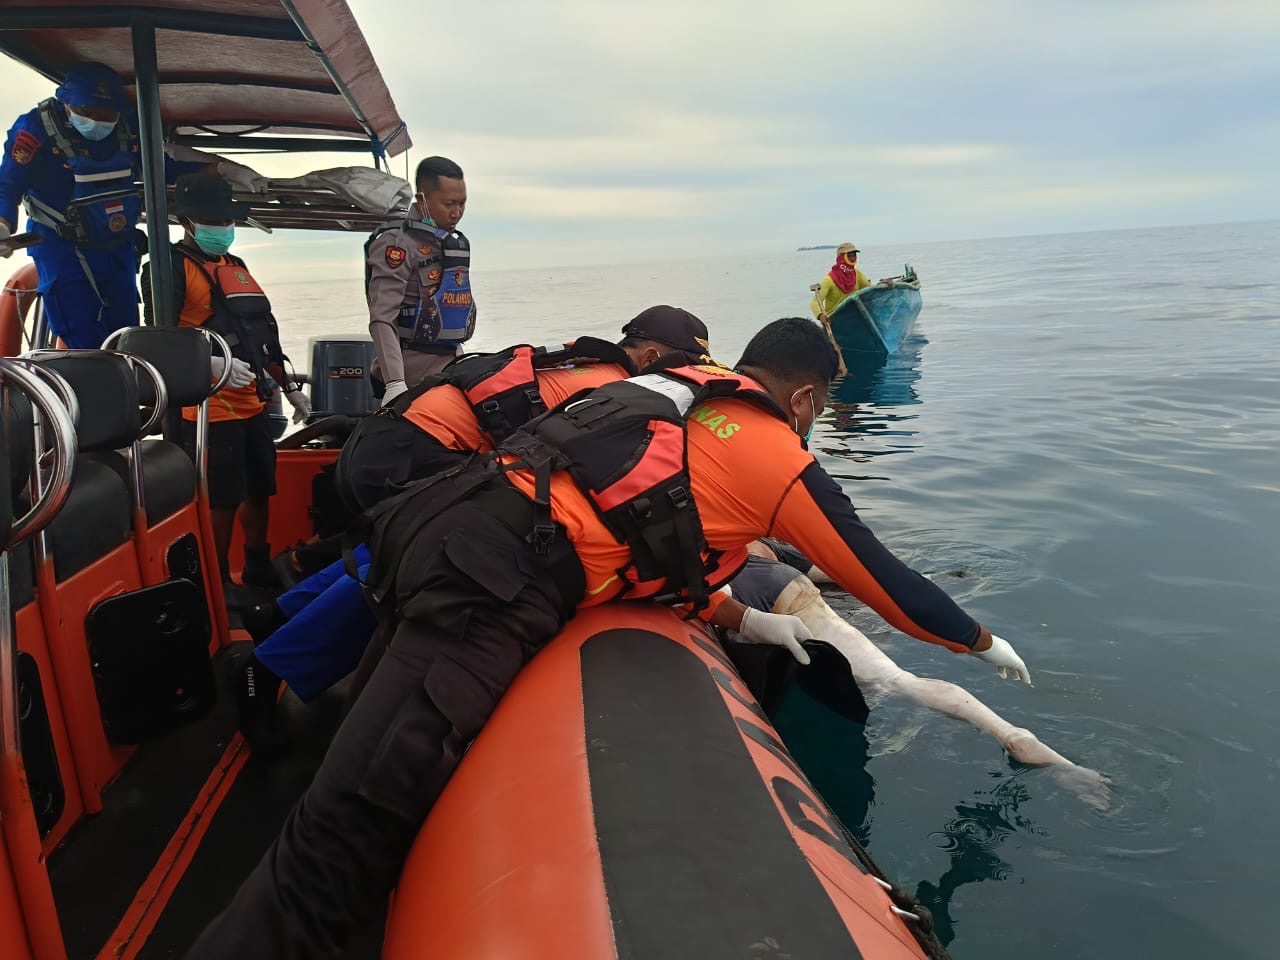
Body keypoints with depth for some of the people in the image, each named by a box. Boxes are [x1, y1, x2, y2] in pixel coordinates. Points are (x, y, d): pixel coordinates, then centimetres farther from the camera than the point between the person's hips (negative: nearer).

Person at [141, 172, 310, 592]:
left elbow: (263, 335, 23)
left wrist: (289, 388, 23)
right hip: (209, 409, -8)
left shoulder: (237, 267, 19)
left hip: (253, 405, 8)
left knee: (259, 490, 15)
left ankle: (258, 569, 31)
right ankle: (217, 583, 11)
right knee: (221, 501, -3)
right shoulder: (171, 267, -6)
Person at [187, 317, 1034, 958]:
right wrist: (982, 641, 36)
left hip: (445, 526, 9)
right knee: (353, 832, -13)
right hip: (498, 585, -9)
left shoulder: (676, 394, 28)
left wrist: (748, 622, 37)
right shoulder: (779, 460, 8)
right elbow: (879, 576, 19)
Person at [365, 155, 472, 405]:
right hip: (415, 367, -8)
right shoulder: (397, 242, -9)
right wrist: (394, 382, -29)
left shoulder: (458, 242, 17)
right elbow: (382, 320, -18)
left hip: (452, 361, 8)